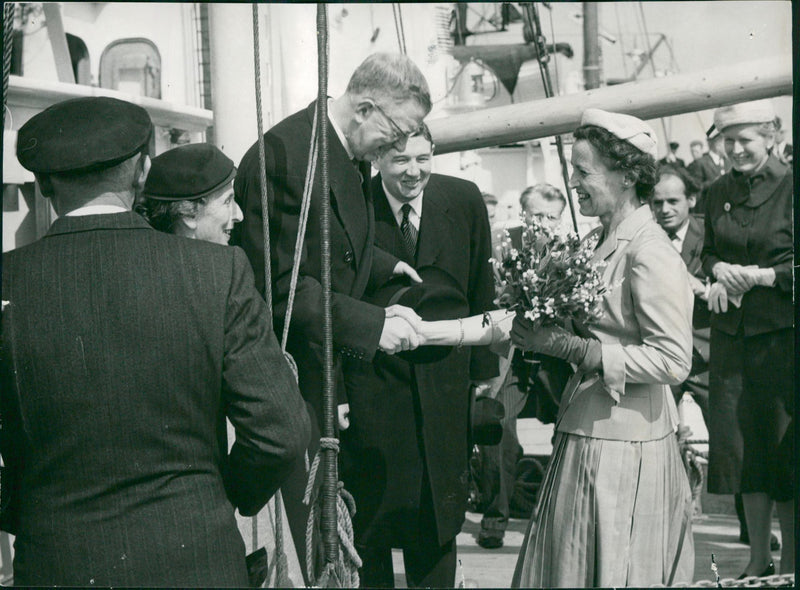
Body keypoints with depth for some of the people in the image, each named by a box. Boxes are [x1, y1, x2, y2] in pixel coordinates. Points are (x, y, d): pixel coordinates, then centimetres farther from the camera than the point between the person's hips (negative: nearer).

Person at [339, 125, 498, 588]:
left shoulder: (464, 201, -1)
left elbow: (482, 291, 7)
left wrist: (485, 367, 7)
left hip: (443, 385, 3)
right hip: (371, 381, -2)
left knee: (437, 516, 13)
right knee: (369, 511, 6)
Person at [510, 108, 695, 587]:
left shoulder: (650, 254, -17)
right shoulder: (608, 242, 10)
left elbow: (673, 360, -21)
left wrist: (568, 347, -20)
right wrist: (545, 335, 1)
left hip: (623, 448, -8)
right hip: (586, 438, 8)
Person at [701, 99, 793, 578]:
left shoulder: (789, 187, -8)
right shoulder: (720, 192, 9)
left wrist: (760, 276, -17)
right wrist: (719, 271, 0)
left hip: (782, 334, -5)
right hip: (732, 334, 5)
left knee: (783, 445, 1)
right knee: (741, 443, 9)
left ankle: (789, 563, 14)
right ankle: (758, 560, 22)